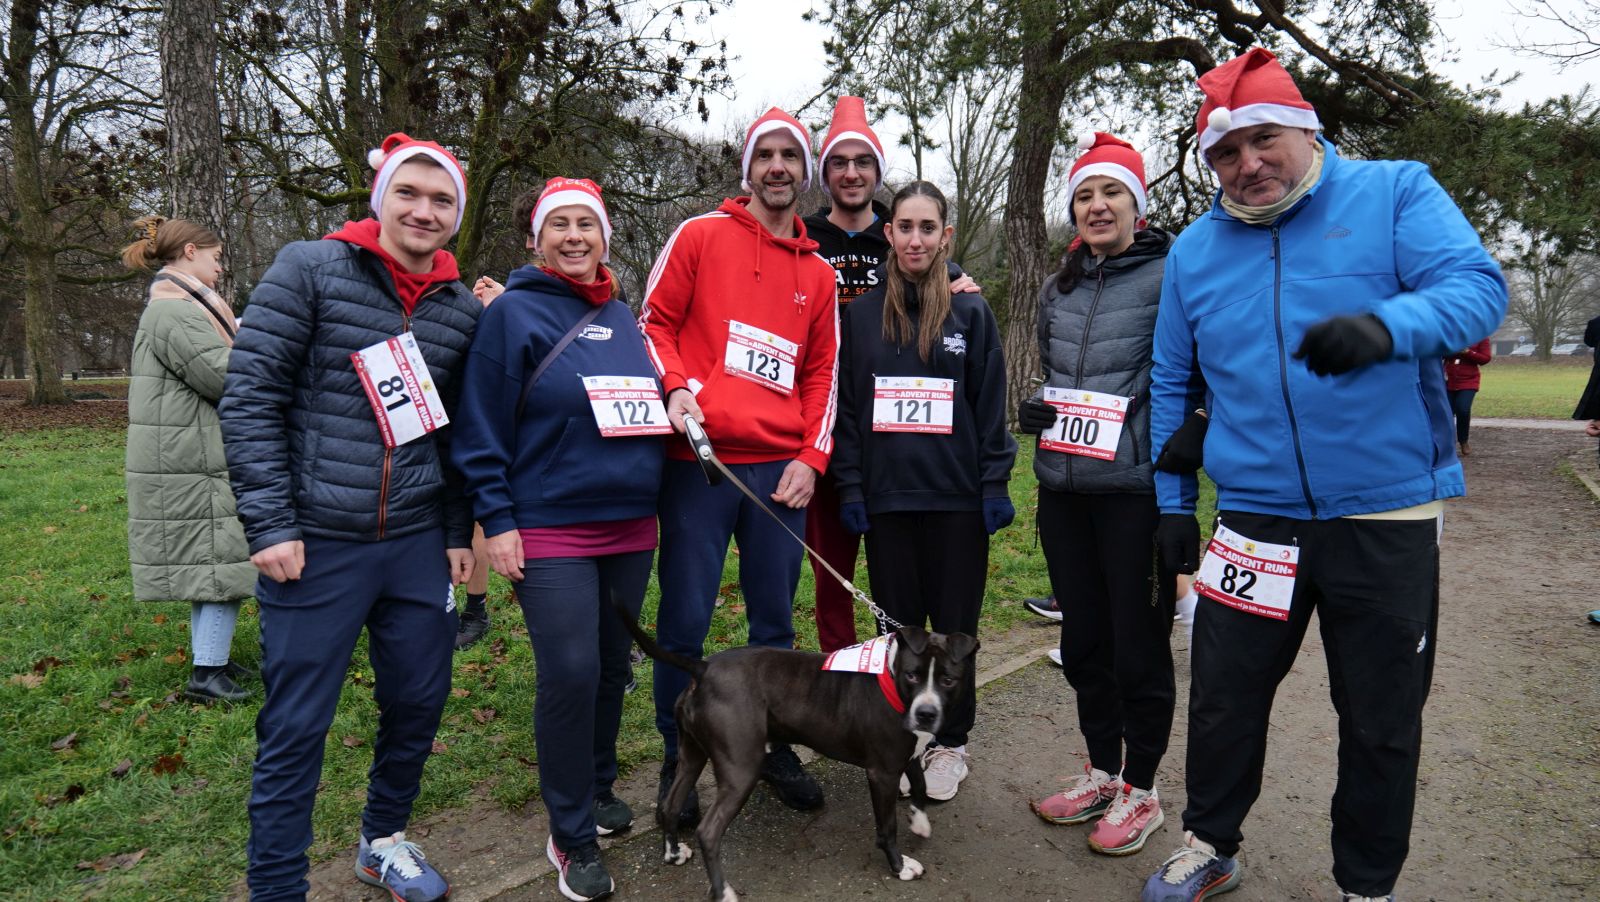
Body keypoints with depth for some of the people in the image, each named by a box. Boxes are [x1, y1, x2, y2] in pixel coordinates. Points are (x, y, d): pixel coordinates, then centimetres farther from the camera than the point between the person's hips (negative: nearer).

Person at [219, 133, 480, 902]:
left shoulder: (463, 310, 7)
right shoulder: (310, 271, -5)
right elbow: (250, 398, -8)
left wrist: (458, 533, 11)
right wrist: (270, 525, -12)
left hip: (418, 546, 5)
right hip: (317, 547, -4)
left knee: (419, 705, 13)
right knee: (295, 729, 3)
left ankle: (383, 840, 37)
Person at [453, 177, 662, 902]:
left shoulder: (624, 318, 13)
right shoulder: (513, 314, -5)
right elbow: (481, 430, -8)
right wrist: (497, 520, -12)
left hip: (630, 528, 6)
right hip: (549, 529, -6)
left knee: (613, 666, 14)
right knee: (570, 674, -9)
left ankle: (597, 788, 36)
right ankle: (572, 838, 9)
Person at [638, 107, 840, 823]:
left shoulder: (817, 273, 16)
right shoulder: (701, 236, 6)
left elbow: (823, 373, 16)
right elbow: (654, 321, 5)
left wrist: (812, 459, 5)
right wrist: (676, 386, -14)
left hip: (781, 467, 4)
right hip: (699, 459, -3)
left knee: (775, 617, 10)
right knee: (686, 619, 0)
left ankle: (774, 745, 27)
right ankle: (678, 757, 18)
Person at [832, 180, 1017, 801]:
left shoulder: (971, 313, 4)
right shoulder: (861, 313, 6)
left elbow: (991, 406, 3)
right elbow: (846, 405, 6)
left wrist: (995, 485, -3)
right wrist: (850, 486, 0)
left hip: (957, 497, -1)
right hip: (885, 496, 1)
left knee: (955, 626, 7)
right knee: (897, 625, 10)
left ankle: (949, 743, 24)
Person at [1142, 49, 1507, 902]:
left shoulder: (1396, 192, -1)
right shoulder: (1194, 249, 7)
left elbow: (1477, 286, -15)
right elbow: (1170, 384, 12)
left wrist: (1386, 326, -36)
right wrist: (1172, 501, 9)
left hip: (1388, 518, -2)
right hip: (1256, 520, 2)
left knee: (1382, 721, 12)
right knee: (1223, 701, 11)